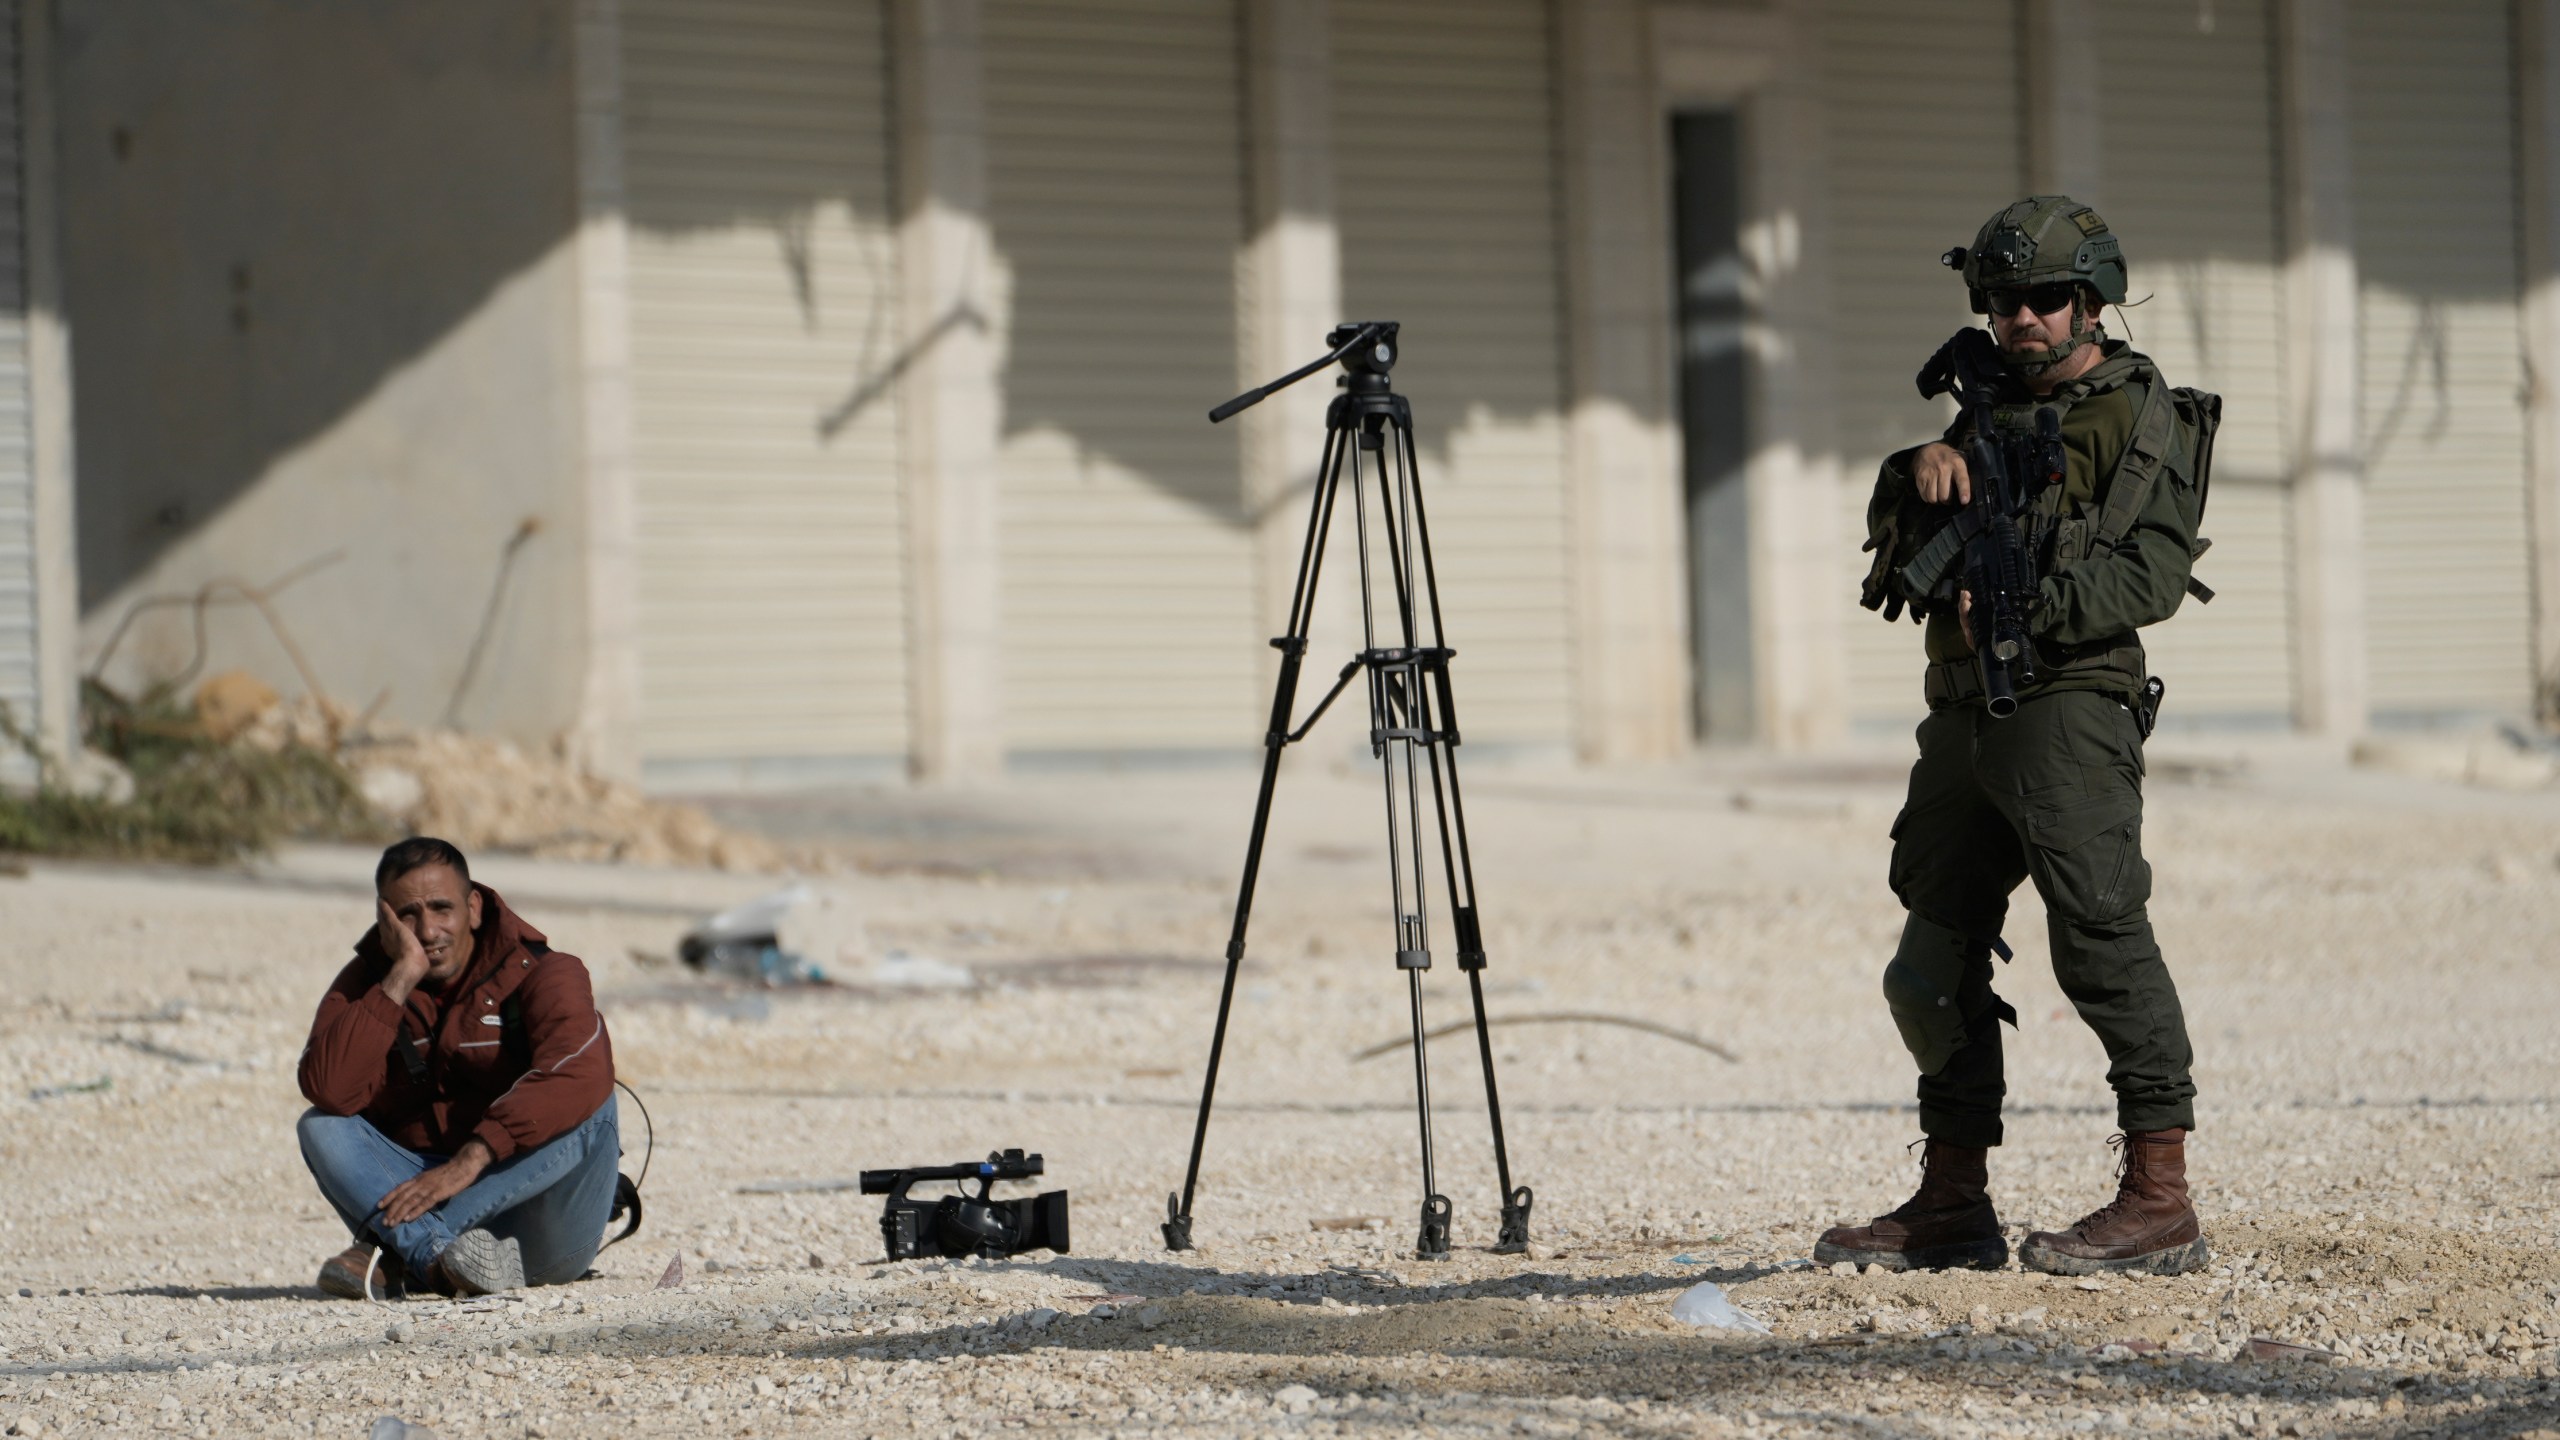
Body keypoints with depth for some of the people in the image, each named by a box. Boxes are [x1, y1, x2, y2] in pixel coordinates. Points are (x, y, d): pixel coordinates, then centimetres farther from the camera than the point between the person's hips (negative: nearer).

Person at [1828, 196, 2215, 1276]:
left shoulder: (2140, 417, -2)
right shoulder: (1994, 409, 21)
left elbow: (2150, 576, -13)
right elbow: (1895, 531, 16)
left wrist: (2030, 604, -23)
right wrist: (1922, 469, -4)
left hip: (2068, 709, -8)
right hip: (1964, 720, 8)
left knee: (2102, 939, -15)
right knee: (1935, 963, 8)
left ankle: (2159, 1199, -16)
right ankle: (1953, 1207, 15)